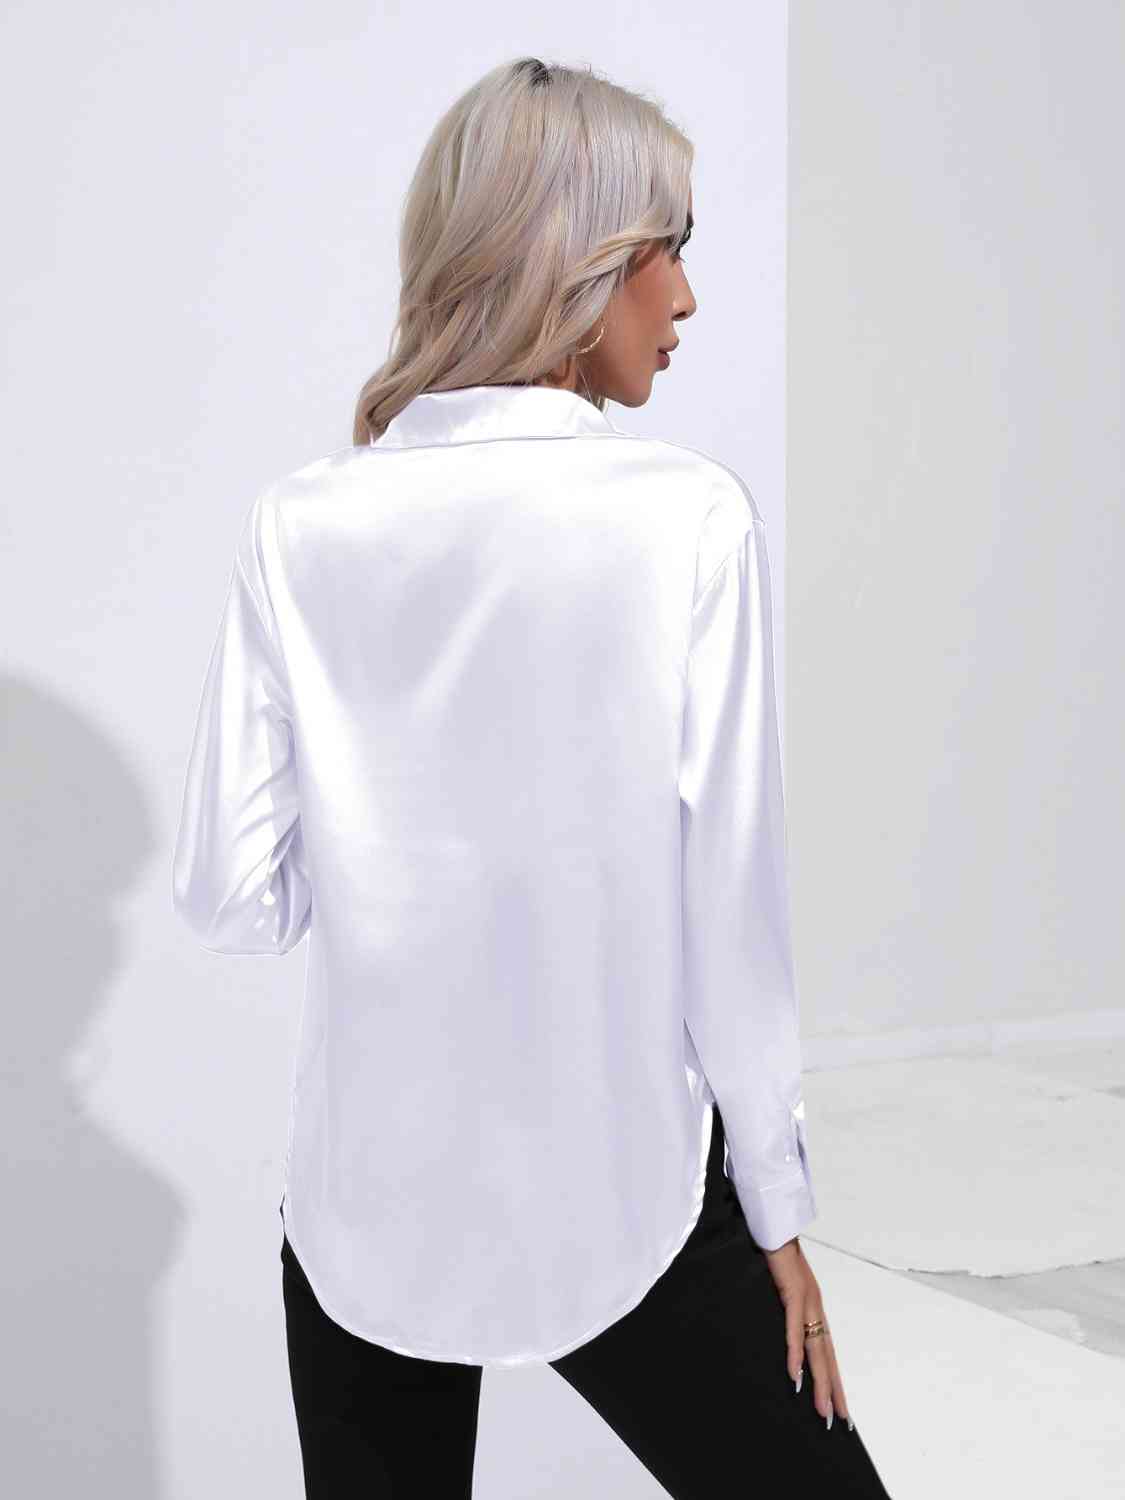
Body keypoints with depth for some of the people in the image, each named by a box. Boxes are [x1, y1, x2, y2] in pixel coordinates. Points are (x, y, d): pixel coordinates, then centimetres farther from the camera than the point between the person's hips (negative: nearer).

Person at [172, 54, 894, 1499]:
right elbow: (728, 905, -10)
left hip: (367, 1214, 4)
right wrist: (775, 1210, 1)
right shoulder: (685, 516, -13)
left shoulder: (299, 529, -5)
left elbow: (231, 900, -4)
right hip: (613, 1208, -3)